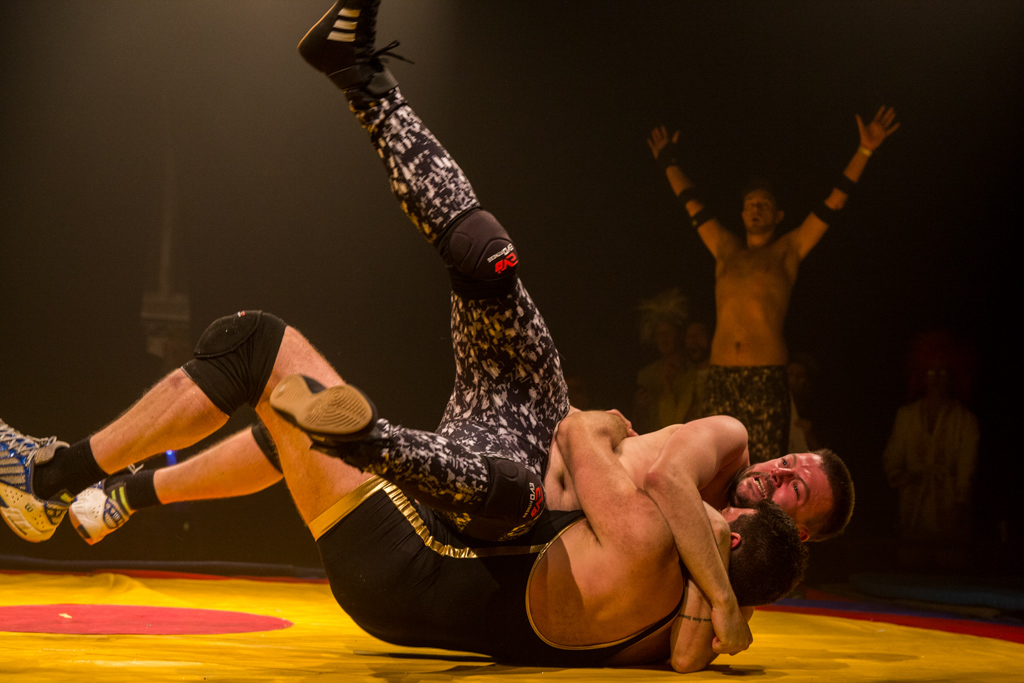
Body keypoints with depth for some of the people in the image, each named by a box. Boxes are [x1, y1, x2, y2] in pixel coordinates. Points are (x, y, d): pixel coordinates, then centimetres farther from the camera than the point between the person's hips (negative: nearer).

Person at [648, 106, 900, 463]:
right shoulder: (726, 249, 20)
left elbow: (833, 203, 9)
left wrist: (865, 150, 6)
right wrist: (669, 162, 41)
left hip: (766, 380, -3)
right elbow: (693, 206, 31)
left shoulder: (787, 251, 11)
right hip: (721, 378, 3)